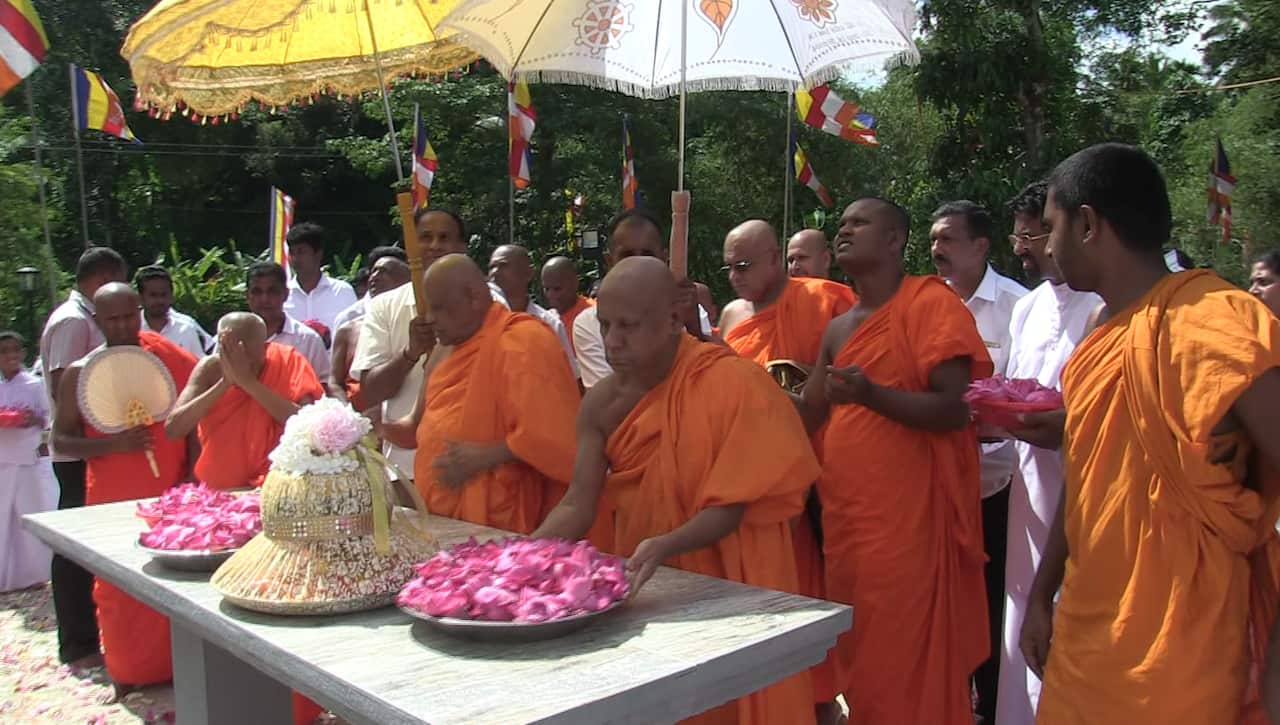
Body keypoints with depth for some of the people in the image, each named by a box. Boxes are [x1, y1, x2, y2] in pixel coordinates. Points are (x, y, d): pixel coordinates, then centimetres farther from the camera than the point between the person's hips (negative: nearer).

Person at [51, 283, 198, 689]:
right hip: (113, 500, 0)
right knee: (120, 588, 4)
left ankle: (179, 665, 18)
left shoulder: (168, 362, 3)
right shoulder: (80, 373, 1)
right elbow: (61, 440, 2)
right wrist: (114, 443, -14)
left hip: (171, 493, 1)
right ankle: (128, 673, 21)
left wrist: (191, 472, -3)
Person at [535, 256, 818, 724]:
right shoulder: (601, 403, -6)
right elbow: (578, 505, -9)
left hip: (727, 581, -4)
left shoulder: (733, 384, -21)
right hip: (643, 581, 5)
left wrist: (665, 546, -38)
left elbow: (729, 510, -21)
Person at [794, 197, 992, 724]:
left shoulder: (930, 302, -7)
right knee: (860, 659, 16)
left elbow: (955, 408, -15)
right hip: (844, 518, 7)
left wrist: (872, 394, -28)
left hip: (908, 519, -7)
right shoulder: (838, 329, 15)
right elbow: (809, 416, 17)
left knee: (909, 665, 1)